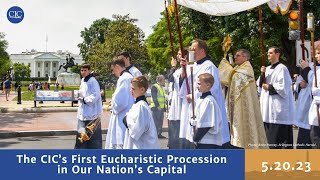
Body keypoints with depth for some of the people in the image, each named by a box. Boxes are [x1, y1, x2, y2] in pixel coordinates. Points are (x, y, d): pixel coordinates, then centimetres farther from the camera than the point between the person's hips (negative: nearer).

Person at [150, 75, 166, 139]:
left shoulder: (162, 87, 19)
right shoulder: (154, 87, -10)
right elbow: (154, 97, -17)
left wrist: (164, 107, 17)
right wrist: (157, 106, -22)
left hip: (161, 107, 9)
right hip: (156, 107, -9)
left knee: (160, 121, 11)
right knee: (156, 121, -8)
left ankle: (159, 134, 16)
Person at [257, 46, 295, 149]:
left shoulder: (282, 68, -9)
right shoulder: (267, 69, 15)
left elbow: (283, 88, -16)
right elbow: (260, 85, 13)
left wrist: (269, 87, -7)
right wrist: (262, 75, -3)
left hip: (279, 108, -8)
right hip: (268, 107, 8)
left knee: (280, 136, -6)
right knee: (270, 135, 11)